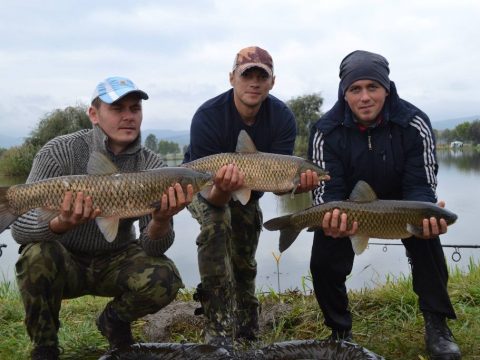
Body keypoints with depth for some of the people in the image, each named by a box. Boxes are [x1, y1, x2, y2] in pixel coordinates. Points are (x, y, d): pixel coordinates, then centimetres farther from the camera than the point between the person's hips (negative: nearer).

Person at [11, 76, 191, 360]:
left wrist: (161, 220, -39)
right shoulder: (59, 152, -17)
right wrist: (61, 224, -45)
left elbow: (152, 248, -16)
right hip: (65, 264, -1)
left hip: (115, 262, 2)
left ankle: (115, 321, 10)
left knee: (165, 280, -25)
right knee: (38, 254, -33)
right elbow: (20, 228, -22)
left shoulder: (152, 165, -11)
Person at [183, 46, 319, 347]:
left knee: (244, 262, 12)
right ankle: (220, 333, -29)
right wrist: (221, 190, -59)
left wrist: (296, 182, -49)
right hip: (205, 187, -4)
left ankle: (247, 332, 37)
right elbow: (209, 195, -36)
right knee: (216, 222, -34)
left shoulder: (283, 117, -23)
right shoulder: (208, 116, -34)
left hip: (248, 191, 4)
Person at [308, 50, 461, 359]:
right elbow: (327, 191, -25)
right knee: (324, 262, -11)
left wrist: (427, 216, -47)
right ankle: (340, 332, 14)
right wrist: (330, 221, -49)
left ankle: (437, 326, -5)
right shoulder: (326, 133, -24)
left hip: (398, 199, 0)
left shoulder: (414, 124, -25)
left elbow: (420, 186, -24)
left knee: (427, 240, -23)